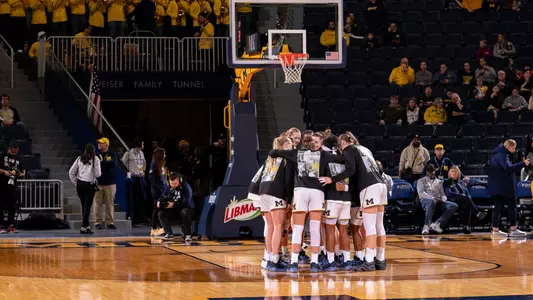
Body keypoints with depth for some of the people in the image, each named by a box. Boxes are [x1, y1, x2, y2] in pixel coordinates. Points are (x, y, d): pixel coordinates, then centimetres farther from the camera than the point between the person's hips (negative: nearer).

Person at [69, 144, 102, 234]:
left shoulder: (80, 158, 8)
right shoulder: (95, 159, -4)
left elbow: (71, 172, 9)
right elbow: (97, 174, -5)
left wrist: (76, 183, 16)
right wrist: (99, 173, 17)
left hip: (80, 184, 4)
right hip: (90, 185, -4)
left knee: (84, 206, 14)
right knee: (87, 206, -4)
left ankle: (87, 226, 21)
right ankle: (84, 227, -9)